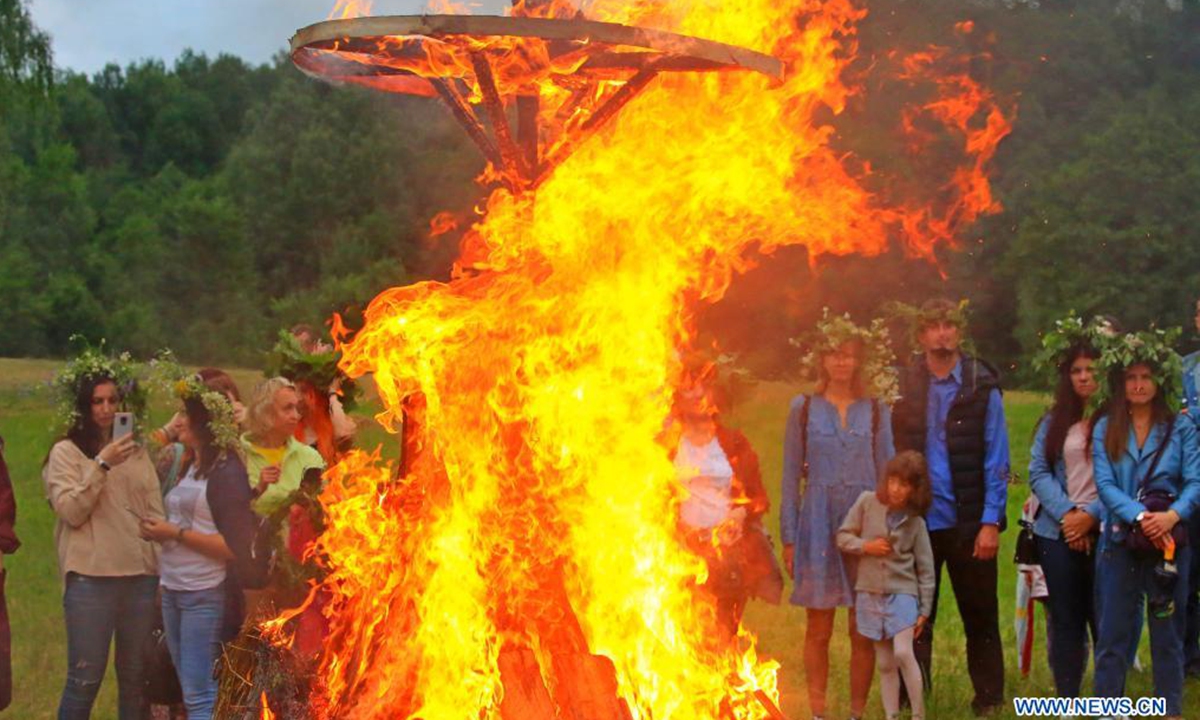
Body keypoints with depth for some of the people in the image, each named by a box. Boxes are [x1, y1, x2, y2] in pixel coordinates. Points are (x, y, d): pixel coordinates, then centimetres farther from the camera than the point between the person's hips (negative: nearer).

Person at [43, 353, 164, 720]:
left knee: (137, 678, 8)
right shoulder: (66, 452, 1)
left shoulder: (137, 452, 13)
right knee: (85, 678, -3)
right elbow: (70, 512, -10)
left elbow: (156, 512, 13)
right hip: (91, 579, -4)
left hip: (142, 577, 4)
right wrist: (102, 465, -16)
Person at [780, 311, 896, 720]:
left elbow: (887, 472, 8)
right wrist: (788, 538, 2)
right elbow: (791, 476, 6)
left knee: (863, 631, 2)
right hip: (818, 525, 0)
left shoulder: (875, 409, 6)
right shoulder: (803, 408, 5)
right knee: (818, 629, 3)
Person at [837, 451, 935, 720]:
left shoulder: (915, 522, -2)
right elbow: (843, 536, 5)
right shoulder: (867, 502, 0)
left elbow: (925, 569, 2)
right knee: (885, 663, 7)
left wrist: (925, 609, 0)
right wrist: (865, 546, -13)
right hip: (870, 593, 2)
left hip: (902, 592, -2)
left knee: (903, 653, -18)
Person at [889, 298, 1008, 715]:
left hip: (968, 523, -1)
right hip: (917, 522, 1)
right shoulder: (903, 387, 4)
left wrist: (991, 522, -9)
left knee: (980, 616, 7)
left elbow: (997, 461, -3)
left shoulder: (982, 388, -1)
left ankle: (989, 700, 19)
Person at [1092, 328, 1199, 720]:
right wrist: (1139, 516, -22)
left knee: (1168, 634, 8)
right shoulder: (1105, 429, 4)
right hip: (1119, 542, 1)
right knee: (1112, 636, 4)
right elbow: (1105, 484, -7)